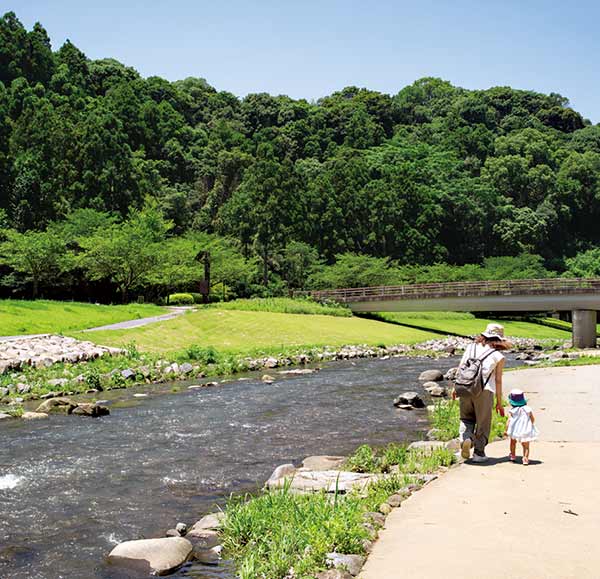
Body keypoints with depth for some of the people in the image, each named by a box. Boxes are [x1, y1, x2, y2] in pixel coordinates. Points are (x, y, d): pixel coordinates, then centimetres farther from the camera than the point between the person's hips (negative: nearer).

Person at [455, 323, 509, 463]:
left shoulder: (471, 347, 9)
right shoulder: (498, 357, 1)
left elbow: (460, 368, 7)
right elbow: (498, 381, 1)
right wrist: (499, 402, 7)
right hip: (484, 391, -3)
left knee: (466, 419, 18)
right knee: (483, 423, 12)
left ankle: (465, 438, -7)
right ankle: (478, 452, 15)